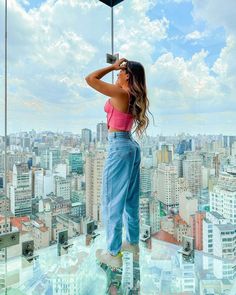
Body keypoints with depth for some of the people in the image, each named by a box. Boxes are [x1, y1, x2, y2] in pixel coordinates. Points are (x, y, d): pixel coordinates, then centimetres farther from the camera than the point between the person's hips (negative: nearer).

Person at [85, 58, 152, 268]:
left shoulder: (120, 93, -11)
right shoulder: (133, 96, 12)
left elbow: (90, 79, -6)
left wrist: (112, 67, 2)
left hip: (119, 147, -9)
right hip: (132, 146, 9)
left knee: (113, 200, 1)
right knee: (130, 199, 17)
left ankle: (113, 254, 15)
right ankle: (133, 243, 34)